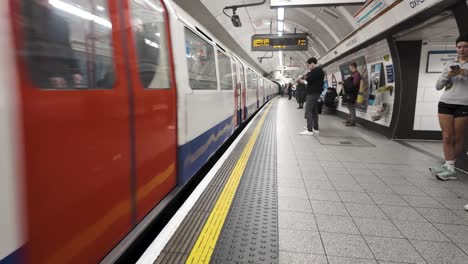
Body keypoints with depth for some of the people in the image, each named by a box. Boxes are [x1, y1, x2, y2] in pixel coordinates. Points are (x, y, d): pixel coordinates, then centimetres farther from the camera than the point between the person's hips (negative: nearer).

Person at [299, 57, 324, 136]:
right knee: (314, 111, 11)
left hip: (312, 93, -11)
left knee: (308, 111, -12)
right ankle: (315, 129, 15)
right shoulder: (318, 70, 19)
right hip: (314, 92, 11)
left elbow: (309, 79, -21)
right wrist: (305, 81, 9)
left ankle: (309, 130, -14)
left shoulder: (317, 70, -13)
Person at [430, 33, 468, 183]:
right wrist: (447, 75, -3)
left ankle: (449, 166, 6)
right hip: (445, 103, 2)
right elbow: (438, 86, 14)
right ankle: (450, 169, -2)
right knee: (447, 137, -4)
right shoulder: (450, 65, 17)